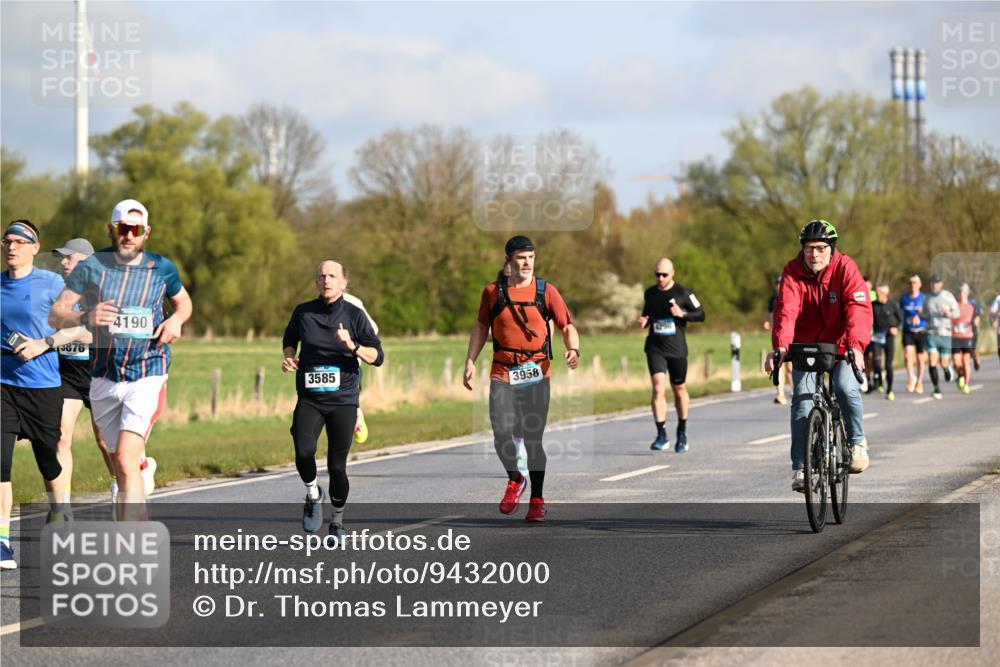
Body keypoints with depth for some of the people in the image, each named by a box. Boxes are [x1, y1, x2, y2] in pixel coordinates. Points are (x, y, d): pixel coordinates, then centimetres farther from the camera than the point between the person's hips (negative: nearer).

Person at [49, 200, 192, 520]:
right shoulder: (92, 266, -1)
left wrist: (177, 319, -3)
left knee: (126, 460, -19)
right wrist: (86, 316, -25)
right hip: (103, 379, 3)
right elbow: (55, 314, -3)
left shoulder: (162, 268, 1)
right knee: (122, 467, 9)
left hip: (147, 376, -3)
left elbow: (183, 301, 21)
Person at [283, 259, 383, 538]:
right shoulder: (303, 312, 5)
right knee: (303, 450, -24)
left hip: (343, 400, -1)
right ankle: (313, 494, 7)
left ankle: (337, 520, 21)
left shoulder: (354, 315, 0)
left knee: (337, 465, -2)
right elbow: (289, 339, 25)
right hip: (309, 398, 1)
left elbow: (377, 356, -2)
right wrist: (289, 358, 4)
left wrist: (353, 346, -19)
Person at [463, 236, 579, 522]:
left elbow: (567, 326, 2)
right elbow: (481, 326, 18)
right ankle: (515, 479, 16)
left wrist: (573, 349, -18)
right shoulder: (493, 292, 5)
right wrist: (470, 362, 12)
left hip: (536, 373, 0)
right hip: (502, 373, 1)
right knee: (502, 434, -13)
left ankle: (537, 501, 11)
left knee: (533, 439, 0)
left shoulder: (546, 291, 2)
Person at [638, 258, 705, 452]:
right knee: (658, 388, -14)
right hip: (655, 348, 1)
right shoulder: (649, 294, 7)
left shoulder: (683, 293, -3)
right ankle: (662, 435, -14)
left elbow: (701, 314, -1)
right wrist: (644, 322, -1)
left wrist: (682, 314, -17)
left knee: (679, 389, 11)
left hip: (677, 349, -1)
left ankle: (682, 433, 30)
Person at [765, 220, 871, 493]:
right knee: (802, 398, -12)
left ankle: (857, 441, 0)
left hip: (840, 345, -2)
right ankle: (801, 468, -8)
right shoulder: (793, 271, -11)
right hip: (805, 345, 2)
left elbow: (859, 308, -28)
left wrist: (856, 345, -45)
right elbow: (786, 309, -25)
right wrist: (780, 346, -42)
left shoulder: (845, 268, -15)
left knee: (846, 387, -25)